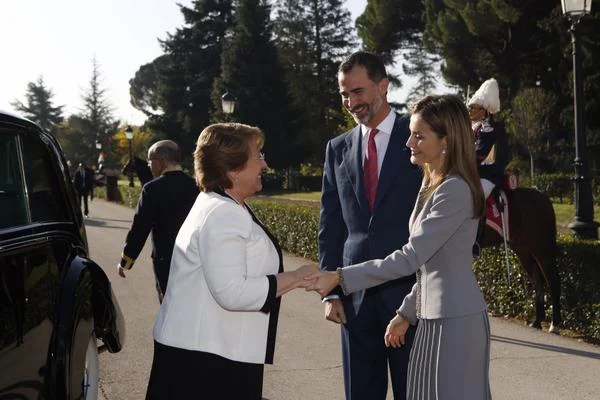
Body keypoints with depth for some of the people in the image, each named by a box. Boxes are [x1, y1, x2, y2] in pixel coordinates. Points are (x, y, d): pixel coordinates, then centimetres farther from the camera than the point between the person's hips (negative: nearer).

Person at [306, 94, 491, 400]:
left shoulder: (455, 191, -18)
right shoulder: (431, 185, 12)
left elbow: (411, 257, -22)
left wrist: (340, 277, -22)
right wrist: (406, 312, 16)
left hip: (455, 320, -9)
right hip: (433, 316, 9)